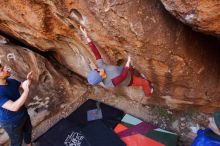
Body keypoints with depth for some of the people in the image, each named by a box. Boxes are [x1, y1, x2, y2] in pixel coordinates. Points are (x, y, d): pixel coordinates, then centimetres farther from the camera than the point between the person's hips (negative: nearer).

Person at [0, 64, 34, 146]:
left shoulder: (10, 81, -13)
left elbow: (23, 85, 4)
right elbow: (14, 107, -44)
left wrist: (28, 79, -19)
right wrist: (26, 91, -46)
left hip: (23, 114, 8)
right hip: (12, 122, -7)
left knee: (28, 130, 31)